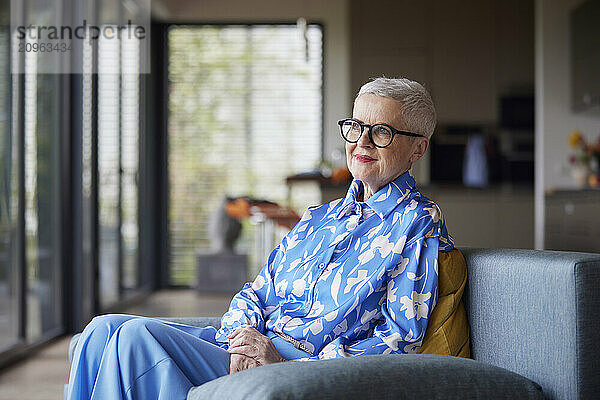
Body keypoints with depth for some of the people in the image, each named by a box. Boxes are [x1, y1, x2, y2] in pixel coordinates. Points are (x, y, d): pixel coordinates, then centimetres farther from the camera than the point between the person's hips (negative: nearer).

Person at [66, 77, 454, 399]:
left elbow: (400, 340, -10)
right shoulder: (319, 218, 22)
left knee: (138, 336, -24)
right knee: (104, 328, -9)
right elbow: (256, 293, 17)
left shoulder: (419, 224, -2)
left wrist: (289, 364, -19)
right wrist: (242, 334, -9)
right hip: (246, 343, 8)